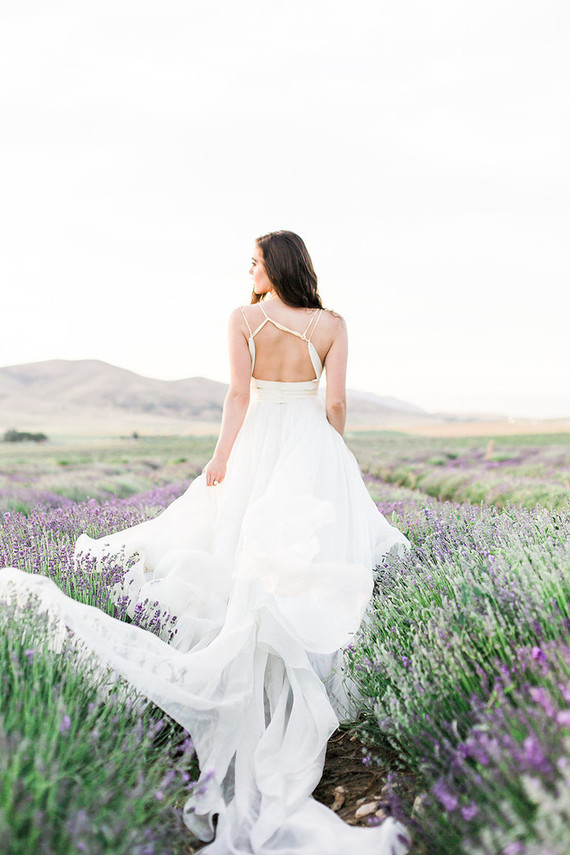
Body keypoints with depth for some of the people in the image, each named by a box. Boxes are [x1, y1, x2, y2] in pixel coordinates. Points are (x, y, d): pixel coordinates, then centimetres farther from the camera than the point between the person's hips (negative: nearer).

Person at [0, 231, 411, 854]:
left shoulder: (243, 318, 1)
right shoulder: (333, 324, 3)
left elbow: (238, 393, -8)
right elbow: (335, 405, 0)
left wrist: (223, 456, -4)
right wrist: (332, 465, 12)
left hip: (257, 447, 0)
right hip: (314, 450, 0)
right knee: (308, 562, 2)